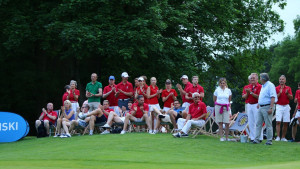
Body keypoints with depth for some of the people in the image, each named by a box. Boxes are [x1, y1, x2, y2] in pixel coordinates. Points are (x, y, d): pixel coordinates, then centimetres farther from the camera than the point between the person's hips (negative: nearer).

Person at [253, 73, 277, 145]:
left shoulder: (270, 85, -11)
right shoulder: (263, 86, 18)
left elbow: (273, 97, -19)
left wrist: (271, 108, -24)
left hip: (267, 107, -9)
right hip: (261, 107, 9)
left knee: (268, 125, -4)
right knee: (258, 124, 6)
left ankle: (269, 141, 0)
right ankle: (256, 139, 8)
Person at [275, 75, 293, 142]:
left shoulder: (288, 88, 9)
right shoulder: (276, 88, 3)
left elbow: (291, 98, 2)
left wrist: (287, 93, -15)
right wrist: (280, 93, -17)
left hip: (286, 106, 3)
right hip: (279, 106, -2)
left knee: (286, 123, 2)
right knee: (278, 122, -12)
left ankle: (283, 137, 10)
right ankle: (278, 137, -12)